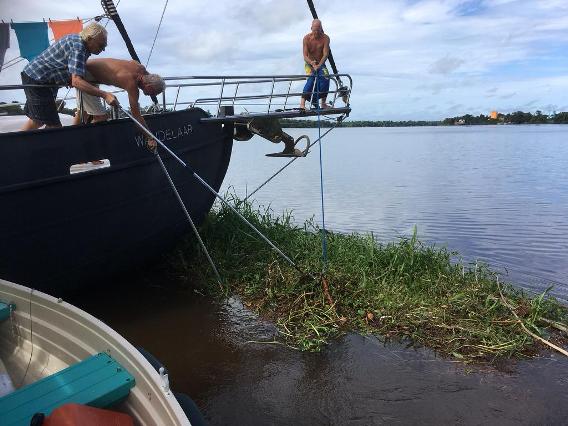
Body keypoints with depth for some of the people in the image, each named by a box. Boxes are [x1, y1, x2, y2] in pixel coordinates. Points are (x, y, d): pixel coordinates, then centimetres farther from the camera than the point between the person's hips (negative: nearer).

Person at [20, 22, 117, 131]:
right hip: (36, 80, -11)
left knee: (37, 121, 22)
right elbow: (76, 81, -36)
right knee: (54, 126, -13)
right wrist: (104, 95, -41)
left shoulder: (76, 39, 6)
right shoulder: (78, 48, -25)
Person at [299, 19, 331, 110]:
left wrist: (319, 65, -35)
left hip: (321, 64, 2)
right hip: (309, 63, -2)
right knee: (311, 78, -28)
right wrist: (312, 63, -35)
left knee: (325, 78, -23)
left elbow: (325, 54, -18)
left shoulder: (325, 38, -10)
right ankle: (302, 103, -32)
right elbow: (305, 56, -15)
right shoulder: (307, 38, -12)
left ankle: (323, 103, -10)